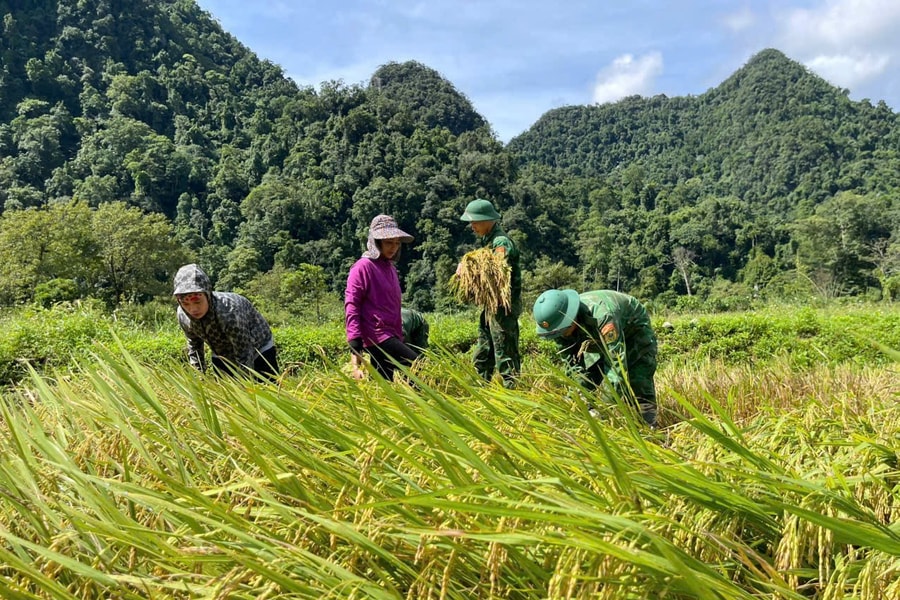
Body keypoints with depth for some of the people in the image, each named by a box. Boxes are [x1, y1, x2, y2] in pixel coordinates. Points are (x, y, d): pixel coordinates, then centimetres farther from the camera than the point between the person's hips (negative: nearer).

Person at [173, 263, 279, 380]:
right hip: (223, 358, 5)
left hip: (259, 351, -5)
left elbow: (244, 357, -32)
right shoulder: (183, 315, -20)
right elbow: (194, 345, 2)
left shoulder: (229, 311, -39)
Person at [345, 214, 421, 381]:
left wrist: (399, 339, 21)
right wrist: (355, 348, -18)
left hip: (390, 336, 8)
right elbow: (351, 306, -12)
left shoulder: (390, 267, 17)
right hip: (376, 337, -8)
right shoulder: (363, 267, -8)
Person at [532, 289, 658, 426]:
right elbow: (574, 364, -13)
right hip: (600, 339, 6)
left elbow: (617, 364, -44)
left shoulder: (602, 315, -44)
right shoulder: (558, 323, -22)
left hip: (634, 331, -6)